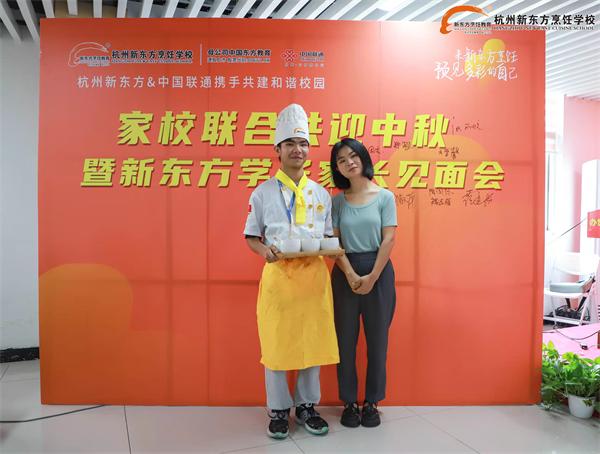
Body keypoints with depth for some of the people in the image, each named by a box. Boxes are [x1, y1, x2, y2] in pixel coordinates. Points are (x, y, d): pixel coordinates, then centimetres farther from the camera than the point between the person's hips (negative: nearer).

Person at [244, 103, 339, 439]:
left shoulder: (321, 194, 11)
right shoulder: (263, 192, 3)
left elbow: (329, 235, 14)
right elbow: (251, 237, 5)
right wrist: (265, 251, -16)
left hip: (314, 276, 3)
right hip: (278, 275, -2)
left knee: (313, 342, 9)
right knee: (276, 344, 4)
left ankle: (307, 406, 28)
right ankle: (278, 410, 22)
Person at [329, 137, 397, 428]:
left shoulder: (385, 196, -1)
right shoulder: (337, 201, 3)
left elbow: (388, 240, -6)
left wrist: (372, 277, -13)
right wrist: (351, 275, -14)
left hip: (379, 271, -1)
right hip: (345, 273, 1)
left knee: (377, 338, 6)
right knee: (346, 339, 6)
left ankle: (372, 402, 21)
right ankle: (349, 402, 20)